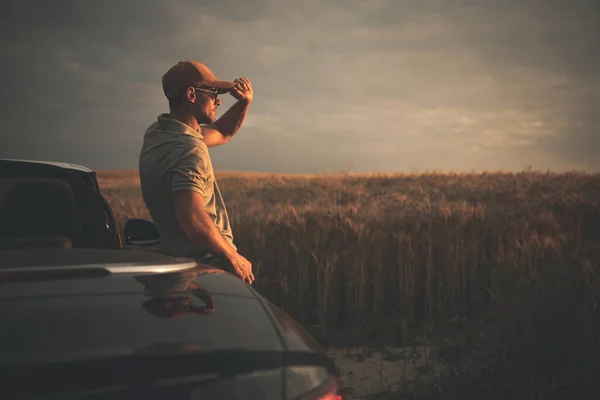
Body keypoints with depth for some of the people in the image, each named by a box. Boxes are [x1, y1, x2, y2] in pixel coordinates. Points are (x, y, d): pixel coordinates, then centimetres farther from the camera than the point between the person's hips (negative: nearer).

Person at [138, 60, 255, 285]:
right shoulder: (189, 150, -20)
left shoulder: (156, 134, 11)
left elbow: (222, 133, 25)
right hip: (211, 267, -10)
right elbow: (193, 218, -31)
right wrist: (233, 257, -18)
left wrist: (244, 102, 9)